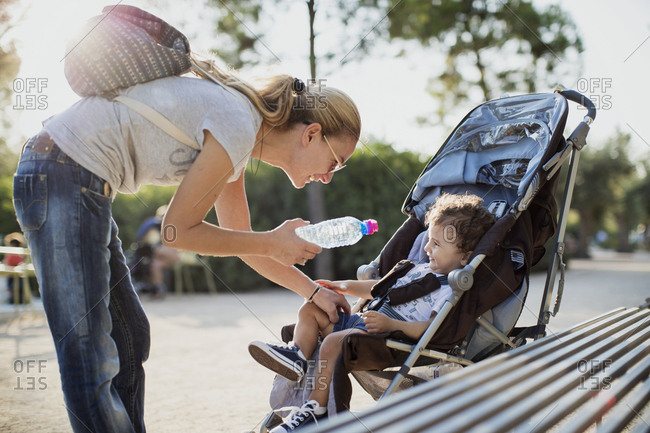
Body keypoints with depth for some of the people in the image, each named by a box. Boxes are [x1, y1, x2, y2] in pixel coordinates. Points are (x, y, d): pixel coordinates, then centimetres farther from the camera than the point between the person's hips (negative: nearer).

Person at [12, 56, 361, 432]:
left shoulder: (240, 133, 13)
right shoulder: (237, 127, -17)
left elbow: (241, 240, 20)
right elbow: (178, 231, -13)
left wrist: (314, 291, 20)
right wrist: (271, 243, -7)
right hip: (63, 178, -11)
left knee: (130, 337, 15)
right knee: (90, 359, -9)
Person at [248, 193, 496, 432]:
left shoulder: (452, 291, -12)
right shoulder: (422, 270, 20)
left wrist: (391, 324, -34)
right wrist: (346, 286, 23)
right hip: (364, 320, 11)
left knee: (333, 341, -33)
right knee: (311, 310, 12)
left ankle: (317, 408, -24)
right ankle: (298, 355, -3)